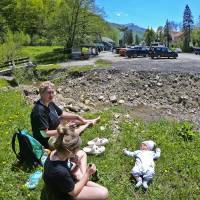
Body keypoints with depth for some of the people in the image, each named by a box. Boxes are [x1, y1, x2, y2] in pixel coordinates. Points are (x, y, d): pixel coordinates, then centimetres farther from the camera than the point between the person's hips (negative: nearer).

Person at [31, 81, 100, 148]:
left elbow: (62, 114, 10)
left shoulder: (49, 103, -5)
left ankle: (88, 121, 31)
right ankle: (88, 124, 21)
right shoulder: (40, 111, -33)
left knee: (70, 119, 11)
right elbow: (45, 134, -33)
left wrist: (78, 117, 4)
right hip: (47, 141, -9)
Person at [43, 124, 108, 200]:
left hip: (67, 179, 8)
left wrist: (77, 164, -18)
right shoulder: (60, 172, -42)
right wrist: (87, 174, -19)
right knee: (104, 193, -16)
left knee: (82, 154, 14)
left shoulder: (56, 153, -20)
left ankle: (83, 177, 7)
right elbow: (73, 192, -25)